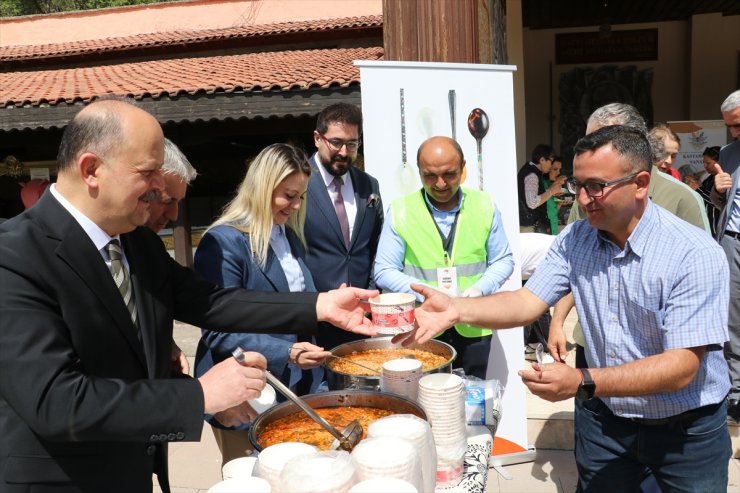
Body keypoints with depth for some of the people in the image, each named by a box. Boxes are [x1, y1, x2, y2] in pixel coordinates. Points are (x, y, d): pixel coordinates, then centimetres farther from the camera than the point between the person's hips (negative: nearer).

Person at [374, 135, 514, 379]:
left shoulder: (484, 206, -1)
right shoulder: (400, 210, -7)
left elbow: (503, 260, 8)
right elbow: (384, 271, -4)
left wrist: (480, 289, -11)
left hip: (473, 328, 2)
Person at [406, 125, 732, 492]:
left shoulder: (696, 255, -23)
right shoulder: (574, 240, -8)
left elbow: (682, 367, -28)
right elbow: (527, 303, -14)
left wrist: (582, 383, -40)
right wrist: (456, 310, -32)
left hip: (686, 430, -3)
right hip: (602, 418, 4)